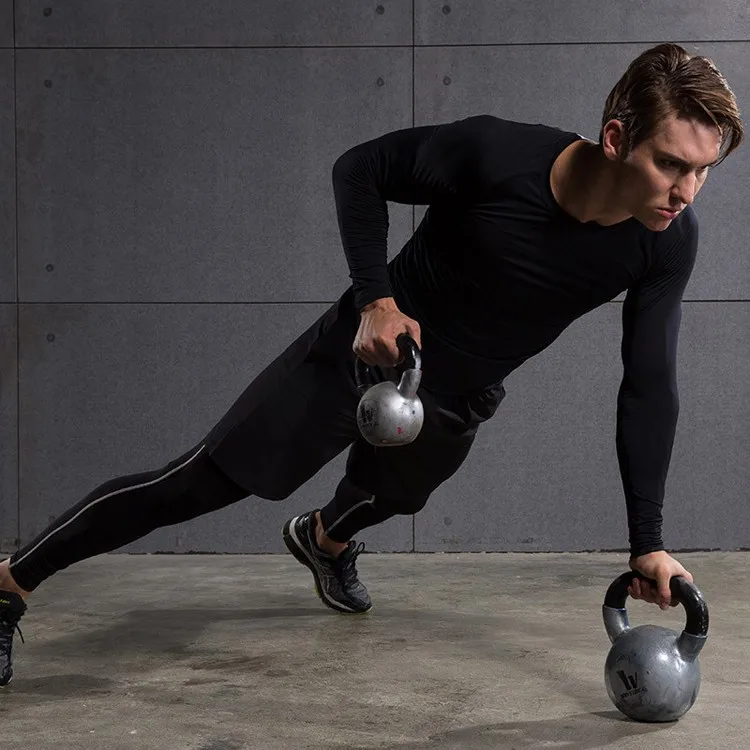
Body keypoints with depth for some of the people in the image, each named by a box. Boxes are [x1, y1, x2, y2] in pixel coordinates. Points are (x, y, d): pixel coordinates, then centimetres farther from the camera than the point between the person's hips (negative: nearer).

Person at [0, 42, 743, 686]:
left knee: (379, 498, 32)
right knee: (199, 484, -6)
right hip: (365, 350, -5)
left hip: (454, 406, 5)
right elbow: (359, 170, -15)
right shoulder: (499, 156, -32)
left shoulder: (669, 241, -20)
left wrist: (648, 542, -14)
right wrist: (375, 300, -25)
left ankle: (323, 539, 69)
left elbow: (648, 386, -12)